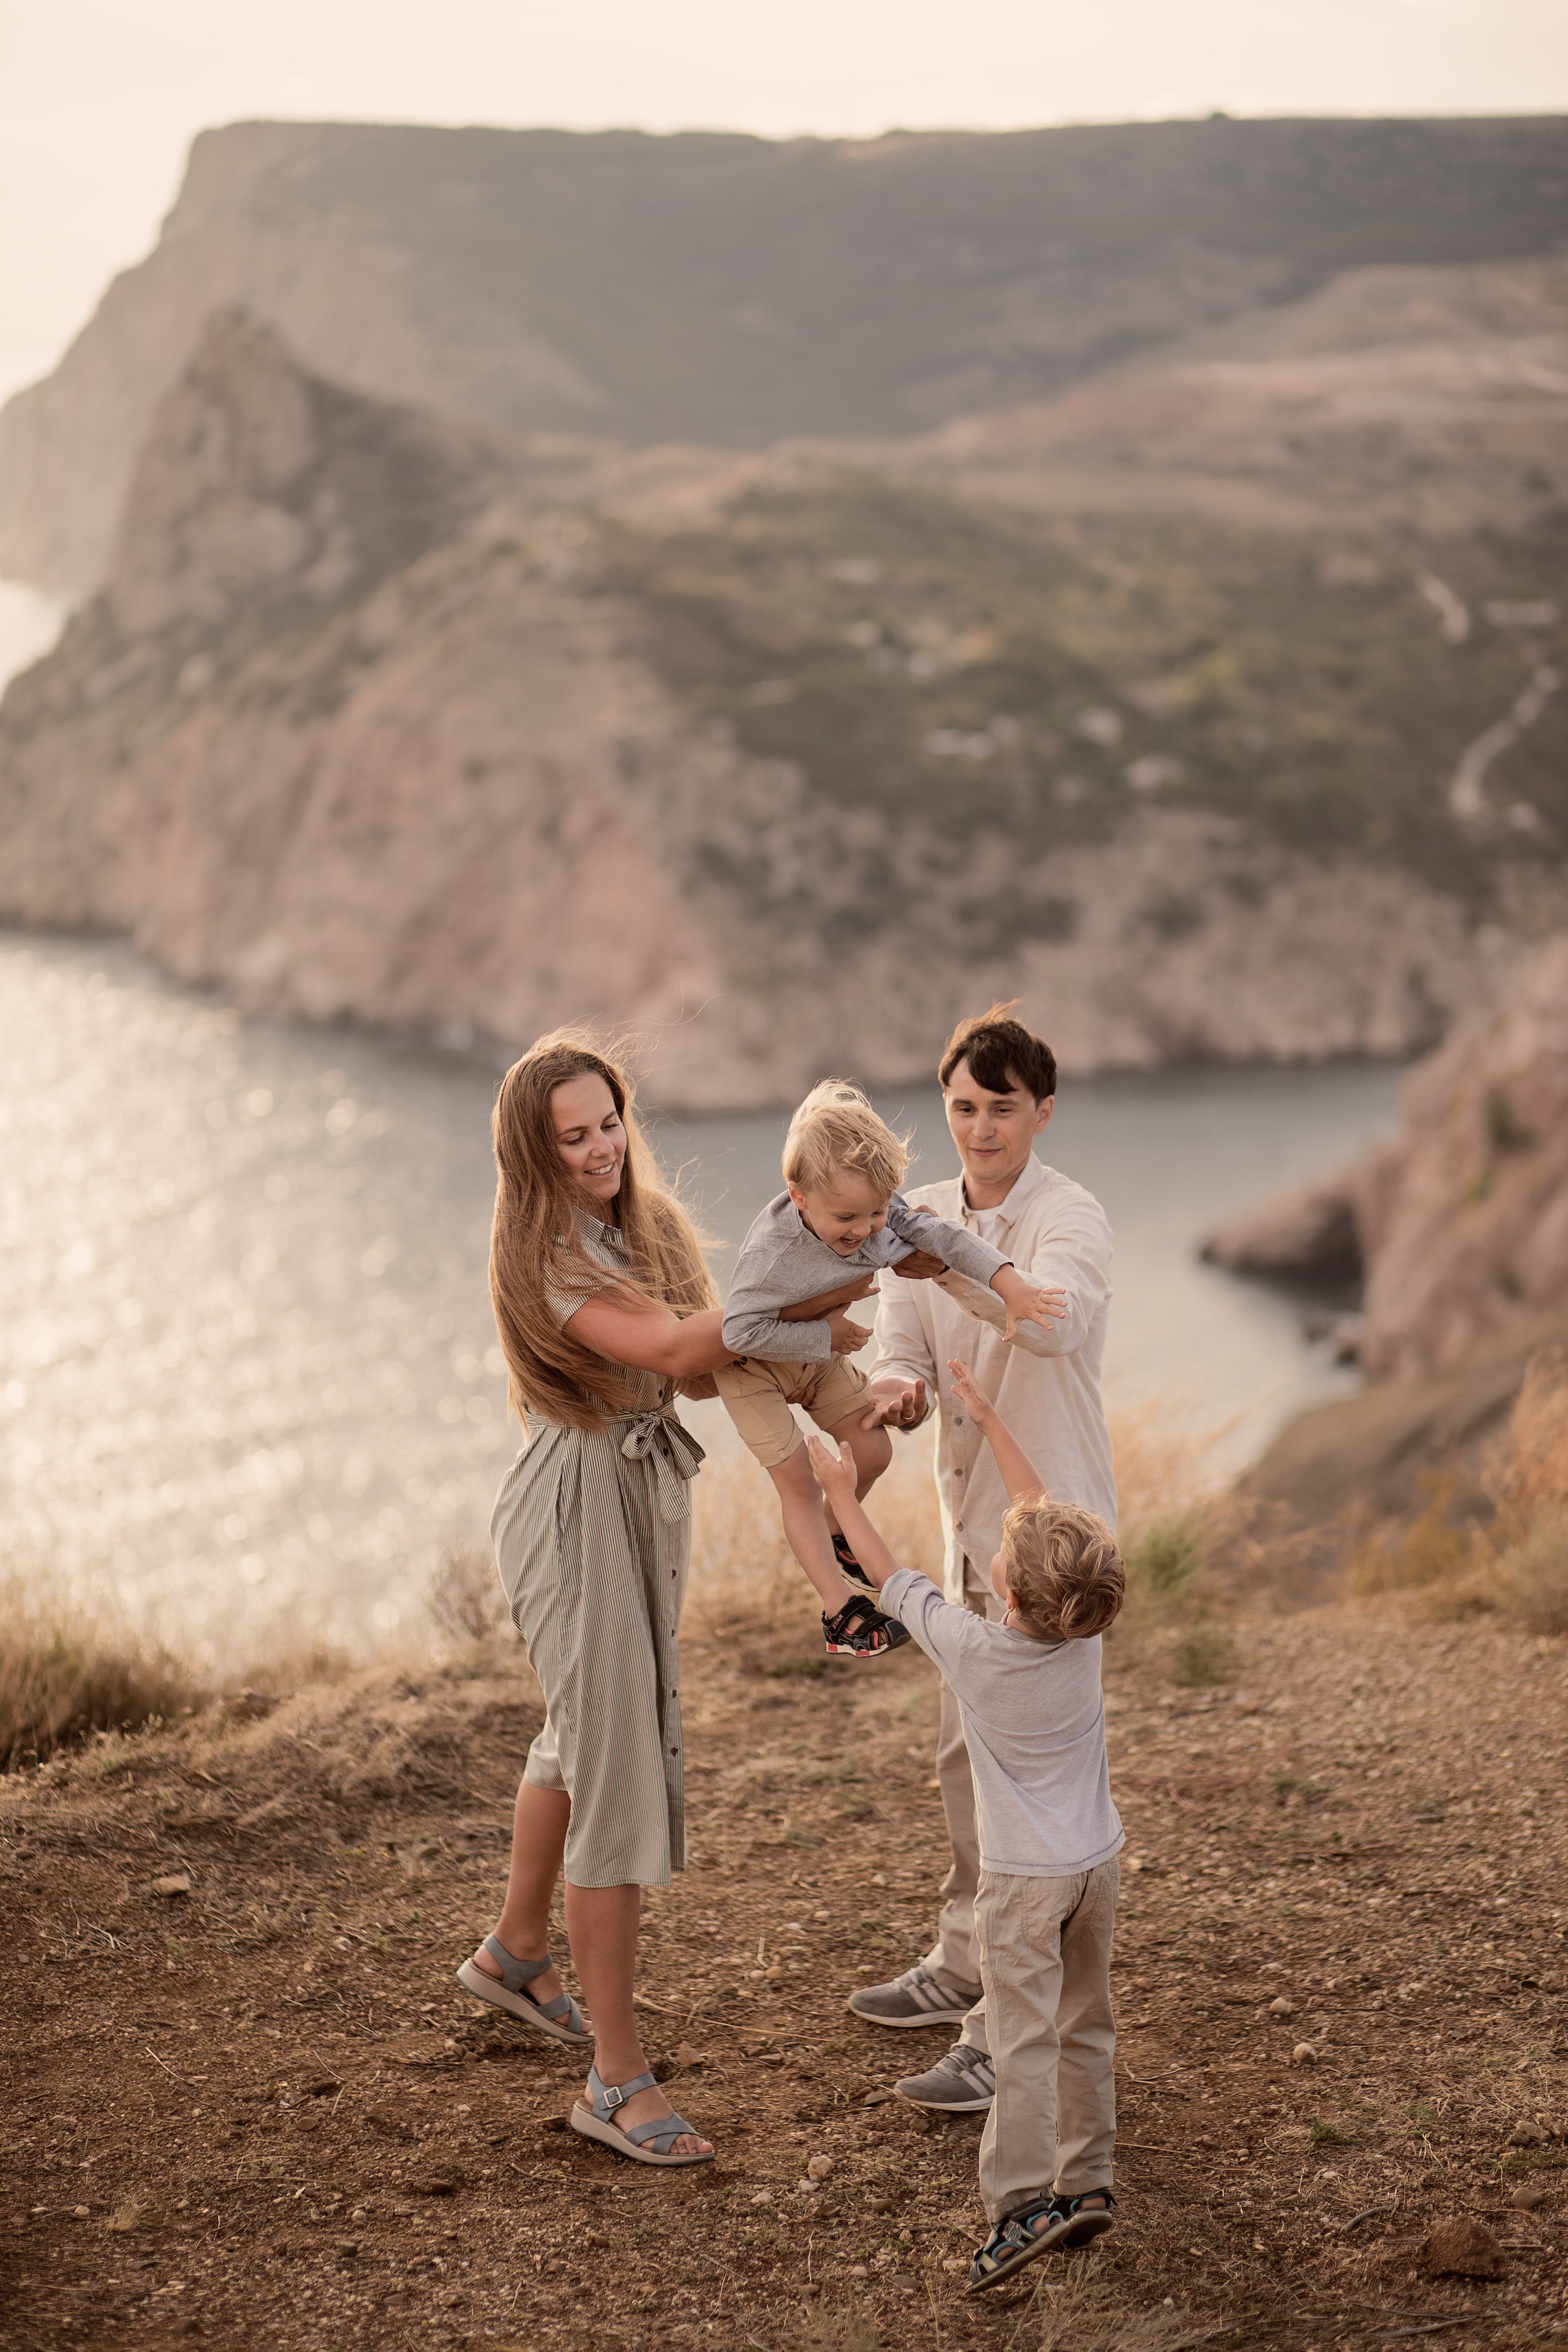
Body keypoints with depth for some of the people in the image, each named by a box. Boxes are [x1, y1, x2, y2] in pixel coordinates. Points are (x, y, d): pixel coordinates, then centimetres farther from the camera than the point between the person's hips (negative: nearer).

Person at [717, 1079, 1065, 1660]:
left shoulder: (881, 1214, -24)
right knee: (797, 1480, -4)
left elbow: (945, 1237, -22)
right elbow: (741, 1332, -38)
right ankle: (840, 1611, 1)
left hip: (821, 1353, 6)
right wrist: (825, 1337, -32)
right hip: (755, 1368, -6)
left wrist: (1009, 1284, -36)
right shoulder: (772, 1253, -40)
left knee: (872, 1452, 9)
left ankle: (833, 1533, 39)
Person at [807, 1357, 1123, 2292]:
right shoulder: (1086, 1632, -8)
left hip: (1024, 1880, -5)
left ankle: (1023, 2202, -9)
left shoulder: (972, 1648, -19)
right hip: (1099, 1862, 5)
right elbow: (1047, 1513, 6)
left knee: (1024, 2041, -5)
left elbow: (892, 1578, -2)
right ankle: (1087, 2179, 22)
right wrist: (990, 1419, 15)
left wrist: (842, 1495, 12)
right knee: (1086, 2026, 16)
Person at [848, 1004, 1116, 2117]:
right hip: (973, 1518, 8)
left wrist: (950, 1267, -58)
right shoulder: (927, 1215, 4)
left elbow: (1055, 1320, -41)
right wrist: (899, 1388, -27)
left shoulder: (1071, 1219, -19)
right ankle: (965, 1968, 38)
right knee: (968, 1756, 21)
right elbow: (902, 1347, -3)